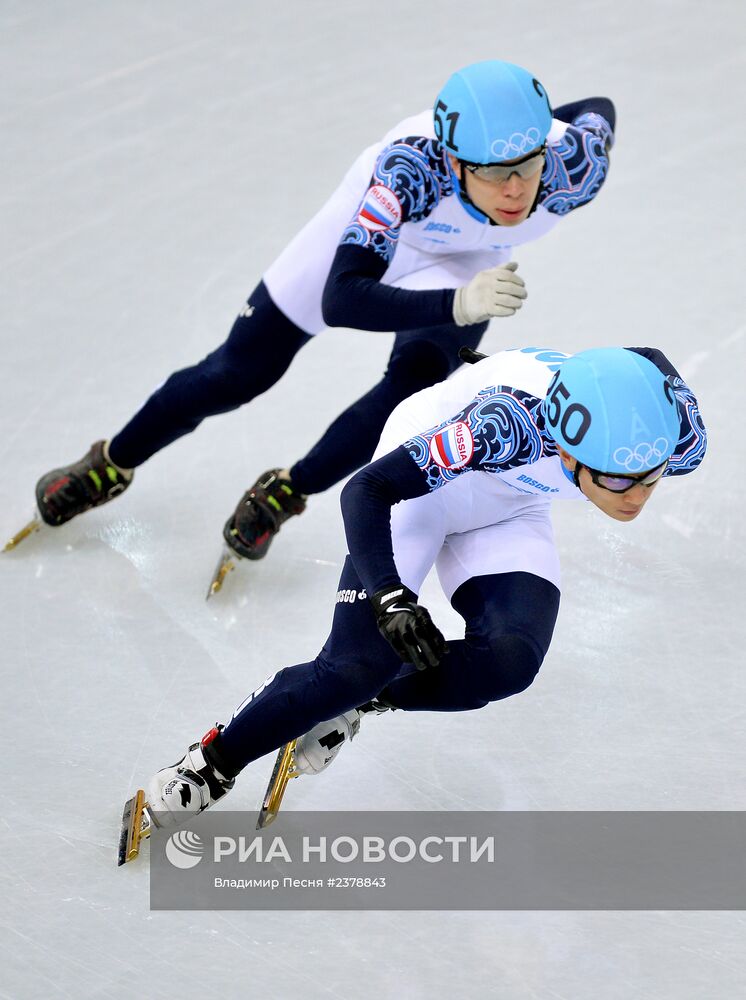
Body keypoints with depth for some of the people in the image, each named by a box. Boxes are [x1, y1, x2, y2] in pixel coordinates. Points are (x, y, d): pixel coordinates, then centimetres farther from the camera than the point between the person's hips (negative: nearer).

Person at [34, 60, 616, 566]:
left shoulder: (575, 164, -37)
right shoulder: (411, 166, -47)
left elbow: (597, 110, -11)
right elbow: (340, 300, -52)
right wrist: (455, 305, -64)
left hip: (465, 263, 2)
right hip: (375, 224, -2)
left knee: (416, 381, -22)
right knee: (241, 371, 7)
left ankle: (285, 495, 5)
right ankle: (111, 467, 34)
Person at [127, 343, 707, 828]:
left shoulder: (677, 432, -31)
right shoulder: (510, 424, -44)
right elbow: (367, 489, -33)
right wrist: (391, 597, -45)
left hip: (508, 515, 5)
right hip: (416, 482, -4)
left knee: (510, 659, -20)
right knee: (364, 661, -18)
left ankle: (360, 703, 6)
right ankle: (212, 763, 4)